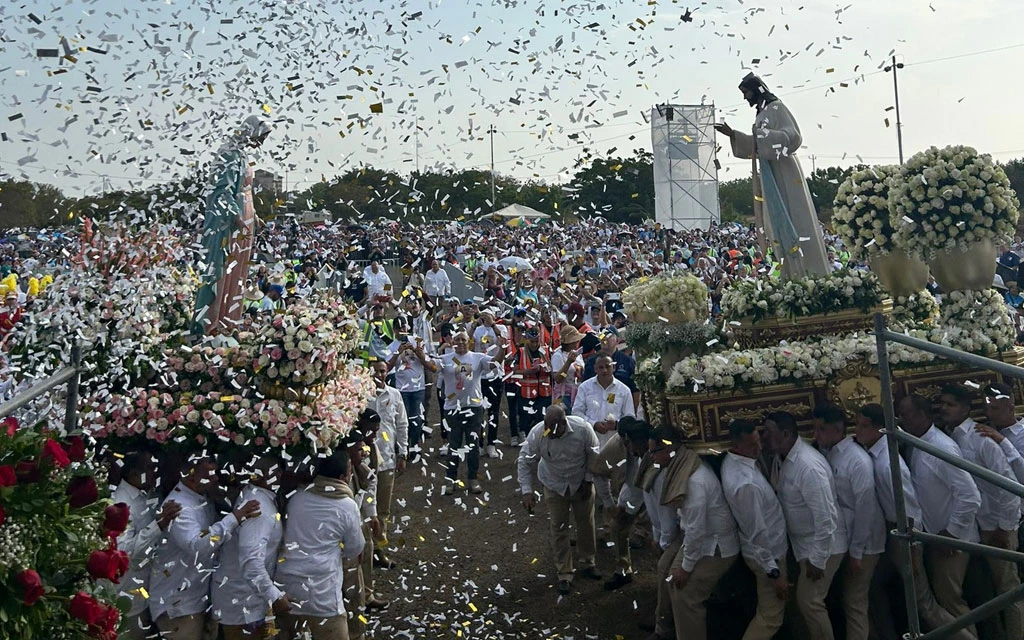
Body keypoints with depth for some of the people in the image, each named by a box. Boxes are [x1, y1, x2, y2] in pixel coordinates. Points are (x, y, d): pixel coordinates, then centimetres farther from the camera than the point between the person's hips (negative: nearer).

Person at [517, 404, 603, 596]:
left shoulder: (582, 429, -31)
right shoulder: (537, 433, -31)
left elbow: (593, 455, -12)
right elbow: (525, 462, -17)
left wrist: (588, 480, -8)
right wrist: (526, 491, -21)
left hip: (581, 482, 1)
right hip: (554, 485, 0)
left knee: (586, 523, 13)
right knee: (559, 528, 4)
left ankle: (587, 563, 35)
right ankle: (564, 574, 16)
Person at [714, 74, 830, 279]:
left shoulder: (777, 108, -9)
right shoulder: (762, 114, 16)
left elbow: (794, 137, -20)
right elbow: (755, 147, 22)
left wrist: (762, 134, -26)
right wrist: (732, 134, 11)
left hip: (785, 176, -9)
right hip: (771, 178, 9)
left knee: (795, 224, -9)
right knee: (779, 227, 7)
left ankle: (814, 276, -7)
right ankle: (794, 277, 10)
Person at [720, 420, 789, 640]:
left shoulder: (734, 460, -8)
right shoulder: (745, 484, -36)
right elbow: (758, 533, -29)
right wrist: (774, 572, -22)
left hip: (766, 549, 9)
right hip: (767, 553, -9)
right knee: (770, 617, 5)